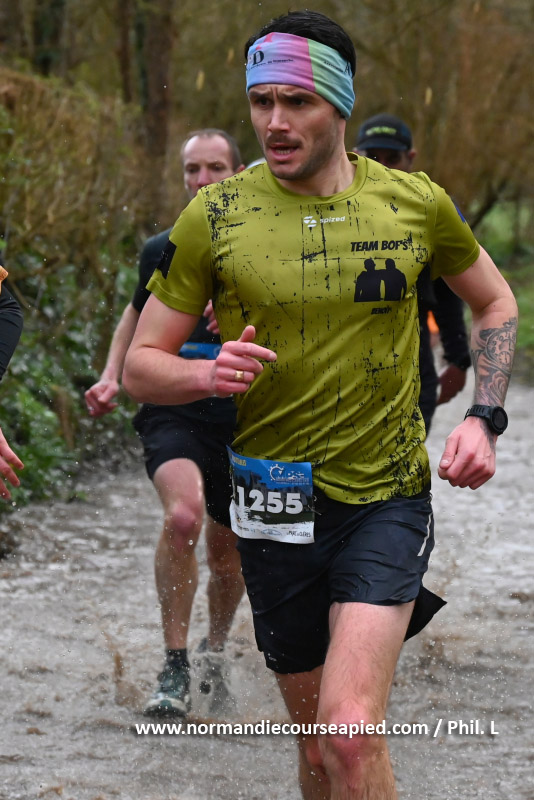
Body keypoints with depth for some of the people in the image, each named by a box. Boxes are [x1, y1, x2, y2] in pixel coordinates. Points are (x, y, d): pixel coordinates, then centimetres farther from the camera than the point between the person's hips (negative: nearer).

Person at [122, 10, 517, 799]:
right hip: (277, 505, 1)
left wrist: (484, 420, 2)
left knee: (351, 729, -21)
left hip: (389, 498, -1)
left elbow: (494, 302, 16)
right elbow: (142, 365, 0)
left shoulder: (416, 202, -2)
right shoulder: (214, 216, -4)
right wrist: (209, 374, -22)